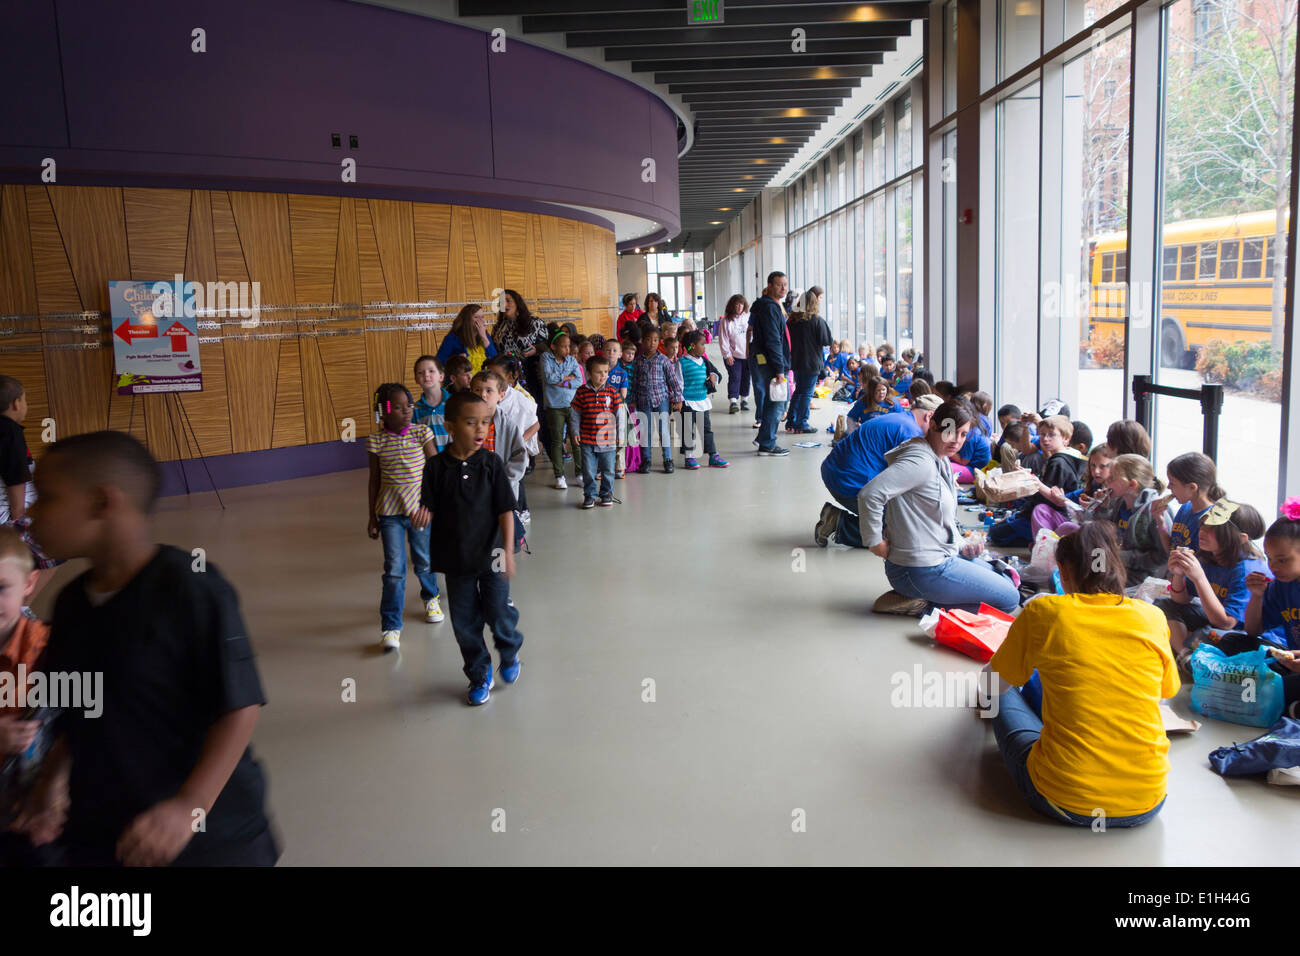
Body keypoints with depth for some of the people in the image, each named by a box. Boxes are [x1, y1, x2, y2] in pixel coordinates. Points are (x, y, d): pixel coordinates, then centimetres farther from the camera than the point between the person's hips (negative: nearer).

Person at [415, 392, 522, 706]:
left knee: (498, 613, 3)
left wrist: (508, 551, -12)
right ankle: (480, 675, 30)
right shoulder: (436, 467, -7)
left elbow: (505, 510, -7)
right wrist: (423, 517, -28)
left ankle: (510, 653, 36)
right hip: (455, 558, 1)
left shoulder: (491, 463, -9)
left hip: (490, 556, -1)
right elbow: (429, 510, -4)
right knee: (464, 622, 10)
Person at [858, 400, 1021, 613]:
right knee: (1009, 598, -1)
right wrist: (876, 543, -25)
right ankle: (924, 604, -6)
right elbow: (870, 494, -33)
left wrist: (961, 547, 9)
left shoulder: (941, 461, 11)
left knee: (1005, 580, 24)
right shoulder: (921, 462, -21)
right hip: (923, 572, -10)